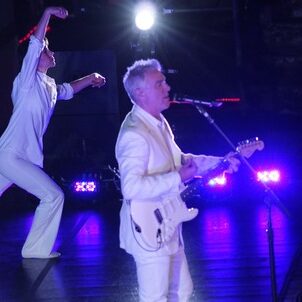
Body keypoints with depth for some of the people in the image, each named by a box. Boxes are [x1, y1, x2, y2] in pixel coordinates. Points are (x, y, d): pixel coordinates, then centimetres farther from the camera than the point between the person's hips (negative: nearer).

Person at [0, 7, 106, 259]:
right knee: (53, 196, -6)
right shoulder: (28, 80, -7)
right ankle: (37, 249, 2)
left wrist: (90, 79, 34)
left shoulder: (49, 87, 17)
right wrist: (48, 13, -23)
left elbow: (67, 90, 40)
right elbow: (34, 45, -21)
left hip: (23, 156, 8)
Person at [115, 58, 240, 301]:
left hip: (167, 226, 10)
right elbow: (131, 187, -34)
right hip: (149, 230, -10)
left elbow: (178, 160, 22)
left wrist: (220, 162, 12)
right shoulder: (135, 134, -24)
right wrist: (178, 178, -26)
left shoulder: (159, 123, 8)